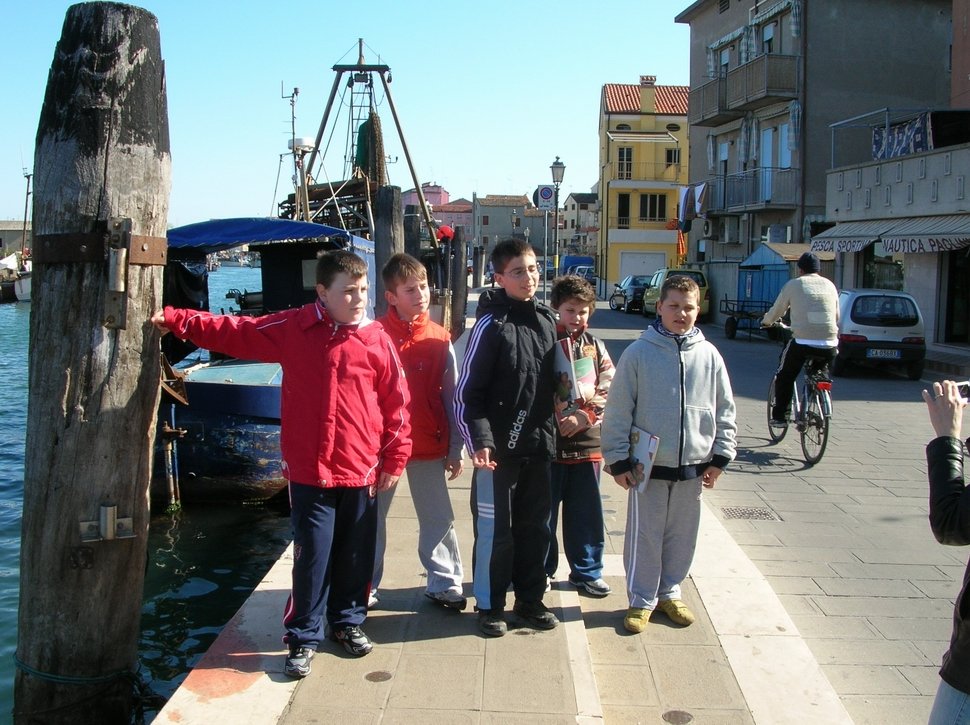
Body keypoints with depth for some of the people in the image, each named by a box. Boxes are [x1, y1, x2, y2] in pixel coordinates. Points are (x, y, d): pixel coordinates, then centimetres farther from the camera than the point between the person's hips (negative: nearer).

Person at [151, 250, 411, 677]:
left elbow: (396, 405, 1)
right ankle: (303, 637, 19)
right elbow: (231, 332, 4)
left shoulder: (377, 342, -3)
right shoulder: (292, 329, -1)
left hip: (361, 473, 1)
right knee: (311, 556, 3)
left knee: (355, 555, 13)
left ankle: (348, 622, 34)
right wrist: (174, 320, 0)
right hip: (308, 472, -1)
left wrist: (394, 461, 2)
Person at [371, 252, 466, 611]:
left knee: (439, 518, 11)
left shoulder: (439, 339, -1)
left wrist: (455, 449, 4)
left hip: (429, 445, 2)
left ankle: (444, 583, 24)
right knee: (372, 518, 12)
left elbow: (451, 397, 4)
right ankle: (365, 586, 26)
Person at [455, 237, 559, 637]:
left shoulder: (547, 320, 7)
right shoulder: (491, 324, -11)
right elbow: (467, 392, -12)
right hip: (499, 448, -5)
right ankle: (490, 605, 20)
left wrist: (552, 428, 13)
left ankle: (530, 599, 29)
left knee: (535, 526, 14)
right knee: (494, 530, 5)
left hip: (538, 445, 6)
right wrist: (480, 441, -21)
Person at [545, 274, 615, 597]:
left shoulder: (595, 346, 8)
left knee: (586, 513, 12)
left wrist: (584, 416, -13)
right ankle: (540, 570, 24)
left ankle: (587, 571, 26)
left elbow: (609, 389, 2)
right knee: (542, 512, 8)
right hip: (547, 441, -3)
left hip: (586, 442, 3)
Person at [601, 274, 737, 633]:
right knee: (644, 535, 5)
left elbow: (725, 410, 8)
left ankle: (669, 592, 32)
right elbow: (618, 411, -5)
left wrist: (720, 456, 5)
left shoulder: (708, 355, 1)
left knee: (682, 534, 14)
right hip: (648, 466, -3)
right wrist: (618, 459, -7)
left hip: (693, 468, 3)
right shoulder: (638, 353, -7)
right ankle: (642, 599, 20)